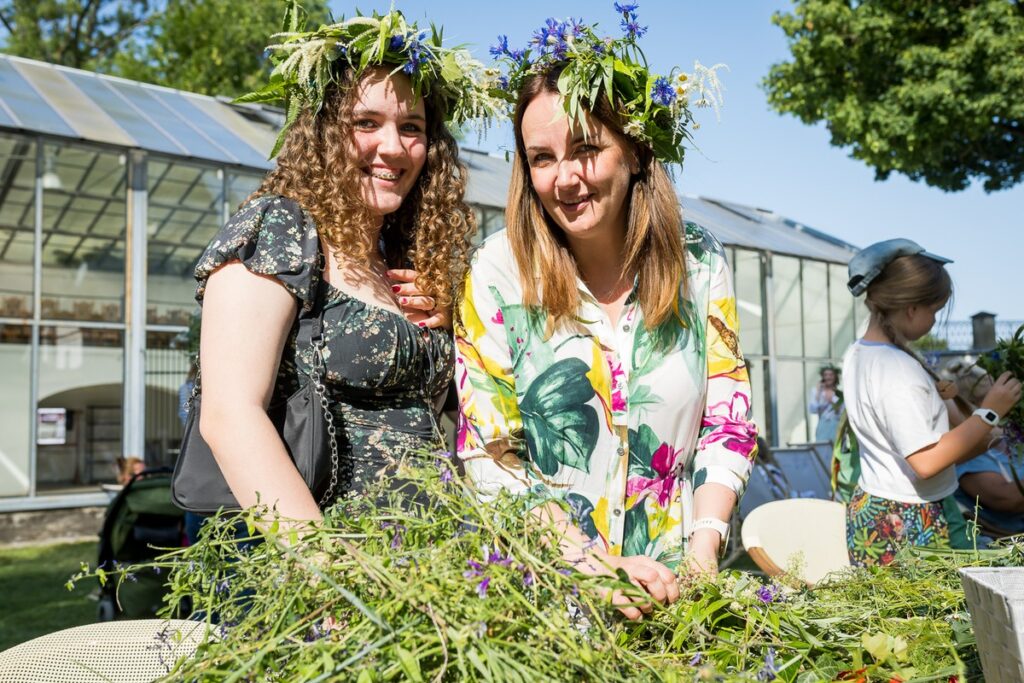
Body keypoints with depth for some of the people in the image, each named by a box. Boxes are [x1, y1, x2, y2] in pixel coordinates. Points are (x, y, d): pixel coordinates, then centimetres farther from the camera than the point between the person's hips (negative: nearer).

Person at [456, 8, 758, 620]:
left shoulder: (699, 263, 2)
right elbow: (486, 452, -6)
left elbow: (729, 425, 5)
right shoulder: (500, 270, -5)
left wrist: (703, 553, -8)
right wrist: (594, 565, -14)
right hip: (545, 580, -1)